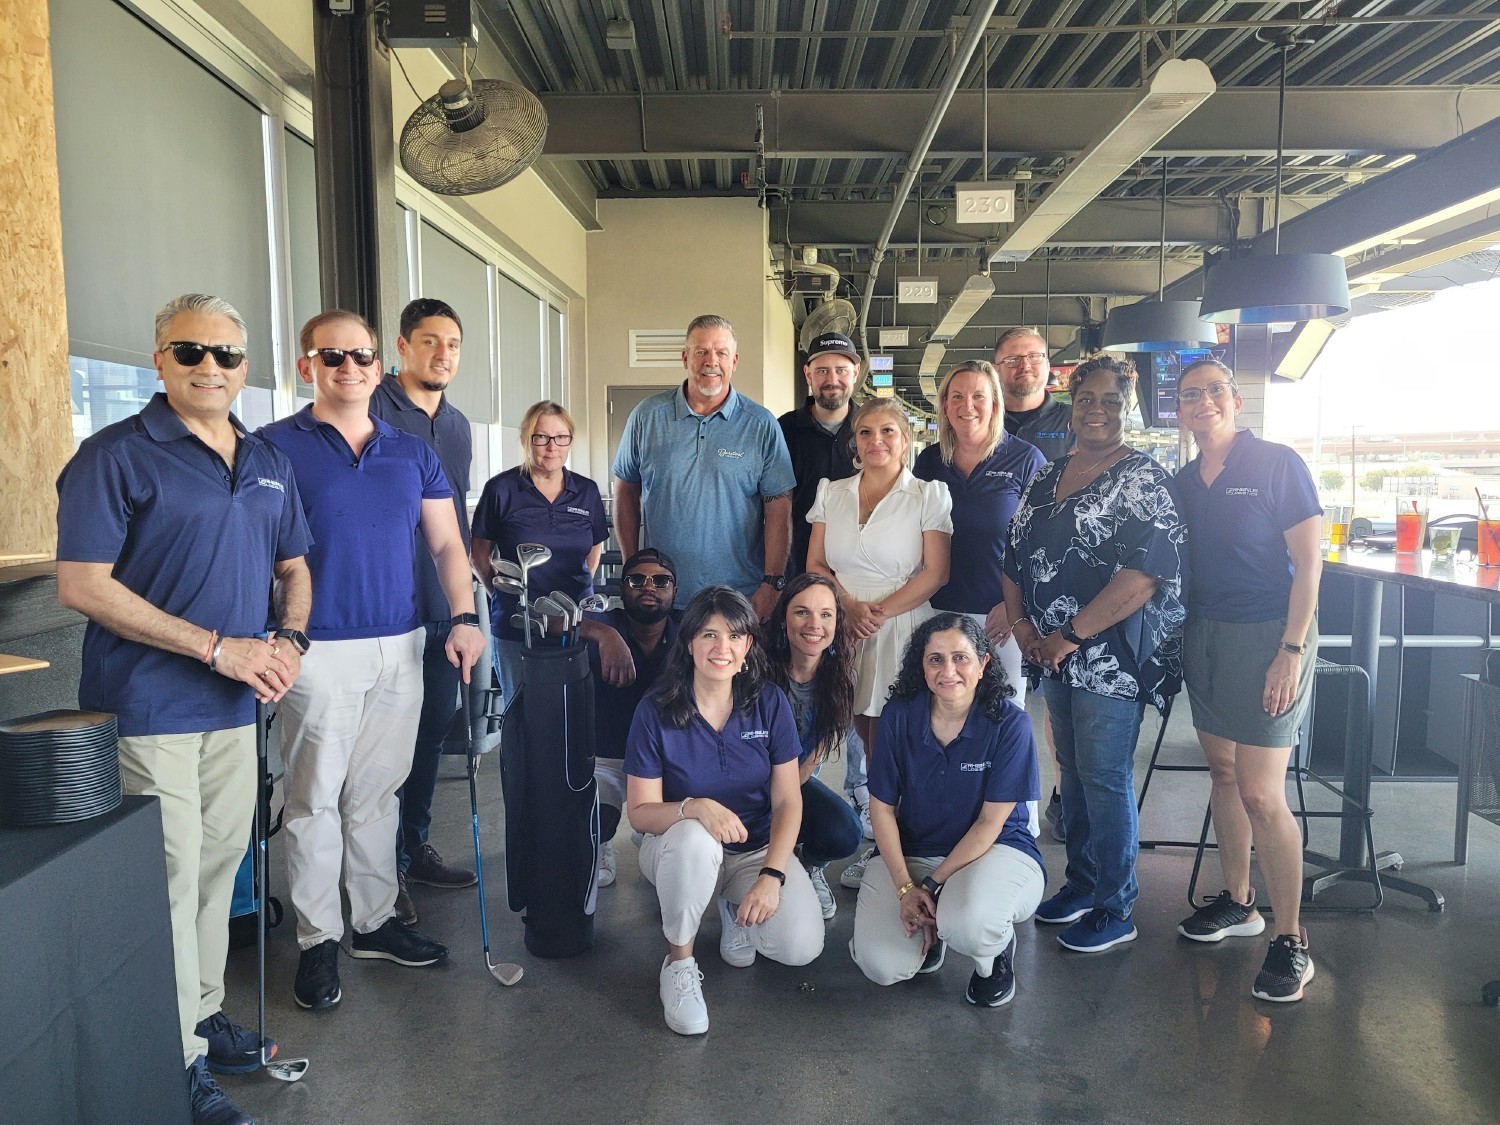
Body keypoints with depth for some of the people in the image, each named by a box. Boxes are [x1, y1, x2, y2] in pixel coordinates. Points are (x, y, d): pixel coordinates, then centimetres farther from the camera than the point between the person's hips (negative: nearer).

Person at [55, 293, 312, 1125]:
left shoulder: (269, 464, 11)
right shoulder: (117, 455, -10)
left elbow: (293, 566, 18)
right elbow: (82, 586, -16)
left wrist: (288, 641, -4)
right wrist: (217, 646, -20)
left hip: (234, 707, 7)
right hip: (149, 708, -6)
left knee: (219, 866, 16)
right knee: (168, 882, 1)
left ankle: (203, 1016, 34)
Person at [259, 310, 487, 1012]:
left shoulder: (412, 453, 12)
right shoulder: (276, 447, -1)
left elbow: (446, 542, 10)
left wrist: (464, 617, -3)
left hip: (401, 646, 4)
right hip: (319, 648, -4)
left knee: (376, 793, 13)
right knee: (315, 799, 2)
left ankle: (375, 921, 26)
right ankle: (318, 941, 16)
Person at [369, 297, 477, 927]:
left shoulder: (458, 426, 15)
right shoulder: (374, 410, -8)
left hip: (442, 610, 7)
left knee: (431, 733, 15)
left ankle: (415, 849, 31)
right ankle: (385, 871, 14)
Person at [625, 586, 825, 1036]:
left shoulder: (770, 704, -8)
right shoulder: (655, 712, -13)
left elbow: (788, 801, -8)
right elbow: (640, 811, -13)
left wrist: (771, 876, -21)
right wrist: (695, 808, -34)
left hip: (757, 850, 2)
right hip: (681, 850, -1)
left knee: (802, 946, -23)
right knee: (694, 838, -39)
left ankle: (735, 910, 13)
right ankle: (679, 961, -11)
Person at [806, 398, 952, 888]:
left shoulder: (927, 495, 2)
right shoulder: (832, 494, 12)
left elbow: (936, 572, -5)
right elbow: (815, 564, 8)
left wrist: (880, 611, -13)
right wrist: (849, 606, -9)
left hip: (901, 632, -3)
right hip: (841, 630, 3)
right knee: (867, 742, 5)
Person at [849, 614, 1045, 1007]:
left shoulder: (1009, 722, -15)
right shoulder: (899, 716, -8)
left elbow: (990, 822, -13)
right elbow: (882, 807, -3)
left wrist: (933, 885, -17)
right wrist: (905, 887, -13)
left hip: (996, 850, -2)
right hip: (911, 853, 2)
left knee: (968, 925, -36)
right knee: (882, 965, -20)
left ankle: (996, 953, 3)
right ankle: (930, 930, 16)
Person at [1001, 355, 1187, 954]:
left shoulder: (1143, 479, -9)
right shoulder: (1047, 477, 12)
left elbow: (1146, 572, -20)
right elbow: (1016, 556, 15)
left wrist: (1071, 635, -20)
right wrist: (1022, 624, -1)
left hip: (1112, 654, -6)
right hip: (1054, 653, 7)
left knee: (1104, 776, 0)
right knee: (1072, 769, 15)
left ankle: (1115, 909, 15)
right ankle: (1081, 884, 31)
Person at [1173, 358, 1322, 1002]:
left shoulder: (1278, 465, -8)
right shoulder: (1184, 483, 9)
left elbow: (1308, 562, -10)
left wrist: (1291, 651, -16)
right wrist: (1177, 642, 7)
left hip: (1268, 635, -6)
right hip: (1203, 635, 6)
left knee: (1260, 794, -8)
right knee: (1223, 773, 14)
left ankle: (1291, 940, 5)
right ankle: (1236, 902, 29)